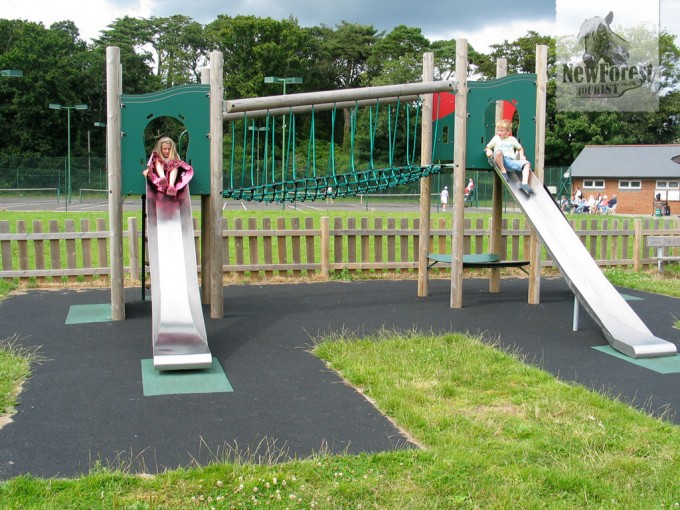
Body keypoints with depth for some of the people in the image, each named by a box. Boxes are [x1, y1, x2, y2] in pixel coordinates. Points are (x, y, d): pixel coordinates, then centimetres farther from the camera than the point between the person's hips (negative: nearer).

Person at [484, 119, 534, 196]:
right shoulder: (496, 138, 21)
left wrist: (521, 155, 10)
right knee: (498, 152, -38)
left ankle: (524, 183, -32)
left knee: (526, 163, -22)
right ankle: (503, 171, -21)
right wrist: (489, 151, -2)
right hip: (501, 161, -2)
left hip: (511, 160, 2)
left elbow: (520, 148, 32)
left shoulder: (512, 139, 24)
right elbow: (488, 147, 23)